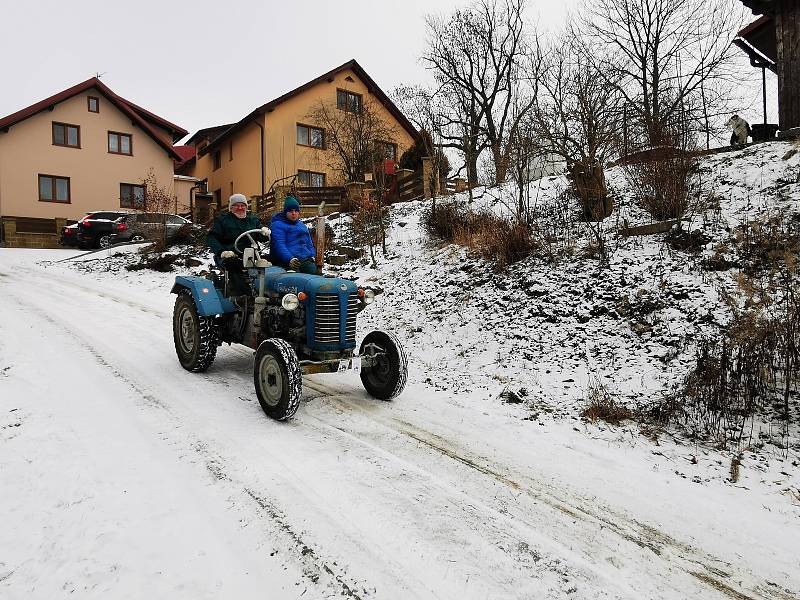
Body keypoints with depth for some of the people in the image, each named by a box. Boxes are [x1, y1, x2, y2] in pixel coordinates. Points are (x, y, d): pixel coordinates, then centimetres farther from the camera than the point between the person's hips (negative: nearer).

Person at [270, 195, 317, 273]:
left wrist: (312, 256, 13)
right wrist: (290, 259, -22)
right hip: (286, 261, -6)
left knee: (313, 269, -25)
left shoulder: (302, 225, 30)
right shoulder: (278, 225, 6)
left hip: (305, 260, 6)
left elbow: (309, 243, 33)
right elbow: (279, 245, -8)